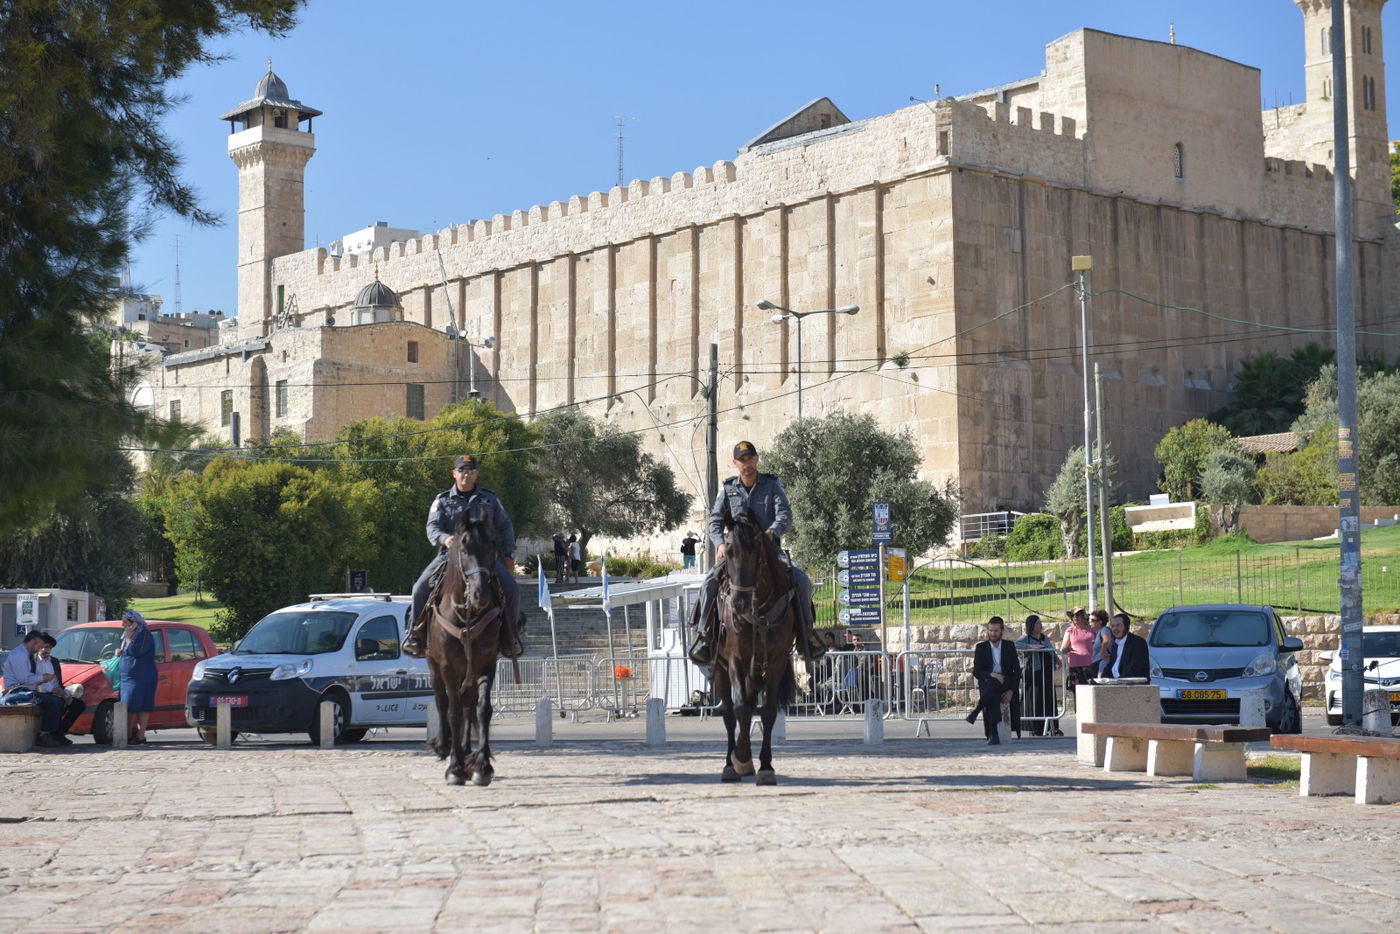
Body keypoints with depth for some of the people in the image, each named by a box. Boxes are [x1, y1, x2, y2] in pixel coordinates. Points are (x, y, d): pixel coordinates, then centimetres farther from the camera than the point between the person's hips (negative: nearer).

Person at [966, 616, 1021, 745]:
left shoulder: (1009, 646, 10)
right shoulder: (981, 647, 9)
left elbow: (1017, 670, 6)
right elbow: (976, 672, 2)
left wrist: (1011, 690, -10)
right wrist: (991, 674, -18)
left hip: (1006, 684, 0)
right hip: (987, 684, 0)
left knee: (993, 683, -37)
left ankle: (975, 712, -40)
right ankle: (993, 735, -43)